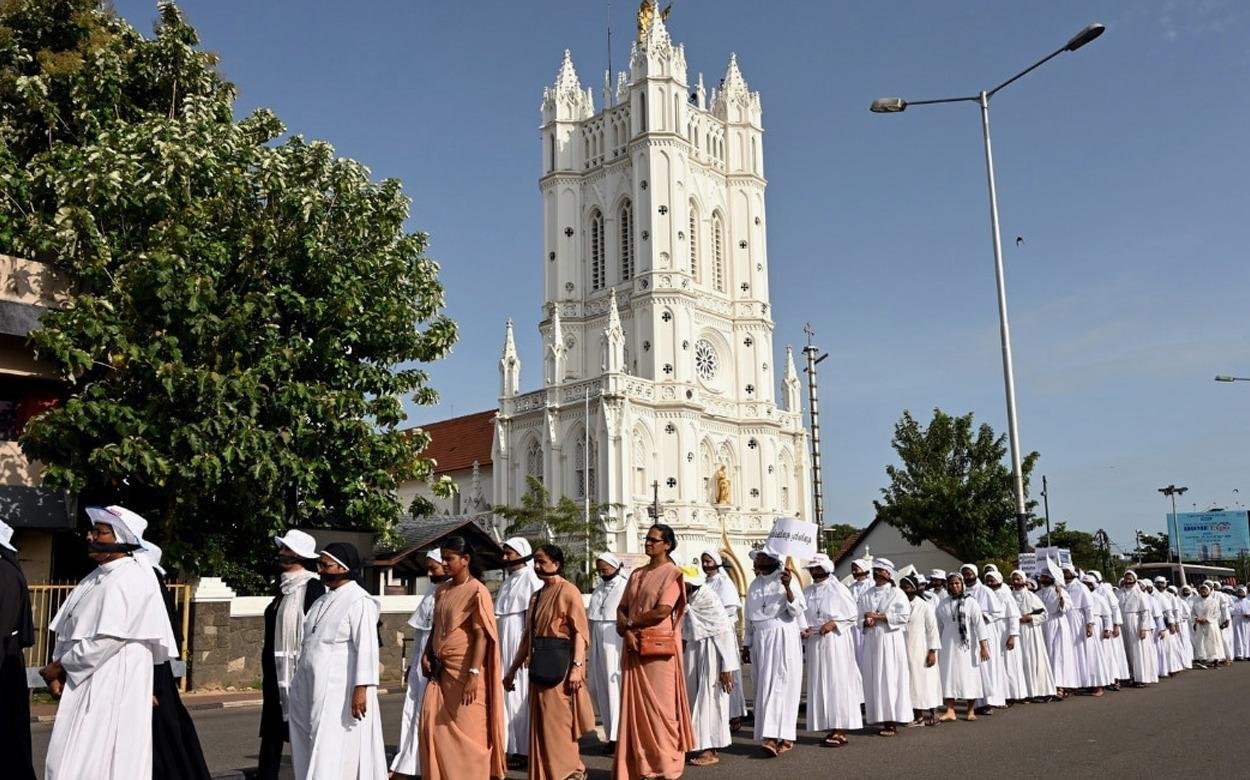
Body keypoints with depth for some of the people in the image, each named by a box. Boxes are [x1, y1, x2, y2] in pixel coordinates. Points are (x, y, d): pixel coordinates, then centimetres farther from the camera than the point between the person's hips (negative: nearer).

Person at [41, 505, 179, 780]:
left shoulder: (131, 579, -14)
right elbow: (67, 631, 13)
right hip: (82, 688, 8)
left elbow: (107, 639, -19)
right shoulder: (95, 579, 13)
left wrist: (59, 667, -9)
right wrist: (57, 672, -2)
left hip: (111, 690, -8)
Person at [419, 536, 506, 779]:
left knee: (467, 733, -1)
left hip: (464, 672, -7)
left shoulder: (477, 592, -11)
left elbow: (482, 635, -16)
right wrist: (426, 654, 5)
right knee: (432, 726, 5)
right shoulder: (442, 590, 11)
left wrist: (474, 674, -22)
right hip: (441, 671, 7)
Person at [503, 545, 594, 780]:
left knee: (558, 720, -5)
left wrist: (577, 667, -23)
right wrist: (513, 669, 19)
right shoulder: (537, 596, 17)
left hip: (560, 665, -8)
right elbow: (528, 636, 20)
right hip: (540, 666, 8)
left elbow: (580, 631, -14)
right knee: (541, 723, 10)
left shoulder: (568, 591, -7)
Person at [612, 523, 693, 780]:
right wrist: (626, 631, -9)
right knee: (635, 704, 6)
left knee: (659, 705, -3)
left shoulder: (672, 574, -5)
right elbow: (622, 609, 11)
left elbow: (662, 611, -16)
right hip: (635, 647, 6)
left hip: (659, 647, -6)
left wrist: (629, 622, -6)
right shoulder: (637, 574, 15)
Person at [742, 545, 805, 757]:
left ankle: (775, 736, -16)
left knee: (778, 684, -11)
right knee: (764, 686, 4)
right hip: (760, 640, 6)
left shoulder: (785, 579, -3)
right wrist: (746, 644, 16)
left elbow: (797, 611, -8)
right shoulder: (754, 585, 14)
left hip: (783, 638, -6)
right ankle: (778, 736, 10)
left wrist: (787, 587, -20)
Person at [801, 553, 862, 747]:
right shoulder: (807, 592, 10)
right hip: (814, 642, 5)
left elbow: (853, 614, -4)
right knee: (819, 685, 5)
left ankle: (840, 731, -1)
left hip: (835, 641, -5)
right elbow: (802, 615, 15)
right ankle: (831, 728, 13)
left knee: (837, 683, -4)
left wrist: (833, 624, -14)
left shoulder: (838, 589, -4)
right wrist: (803, 629, -4)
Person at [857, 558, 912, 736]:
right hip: (871, 641, 5)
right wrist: (866, 622, -9)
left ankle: (892, 722, -2)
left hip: (890, 641, -4)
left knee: (889, 679, -6)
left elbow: (904, 615, -10)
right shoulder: (866, 595, 14)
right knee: (873, 680, 1)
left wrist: (878, 616, -13)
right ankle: (880, 718, 5)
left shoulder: (896, 593, 1)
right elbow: (858, 617, 13)